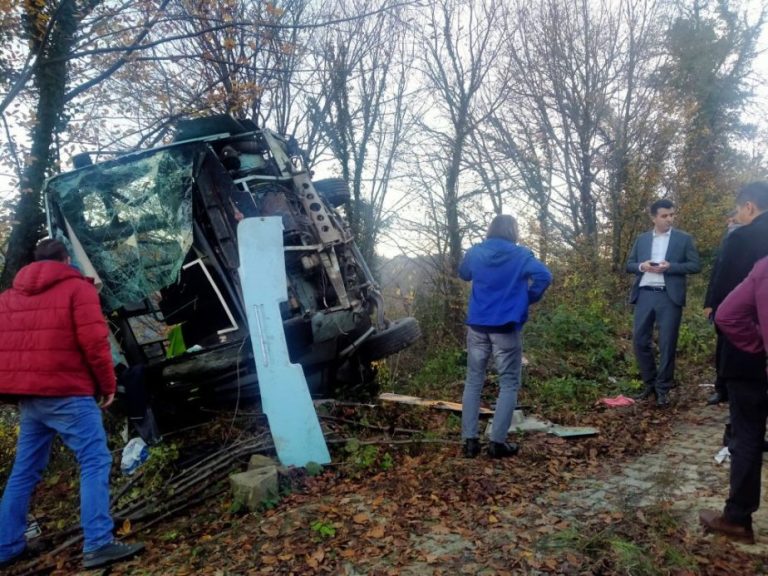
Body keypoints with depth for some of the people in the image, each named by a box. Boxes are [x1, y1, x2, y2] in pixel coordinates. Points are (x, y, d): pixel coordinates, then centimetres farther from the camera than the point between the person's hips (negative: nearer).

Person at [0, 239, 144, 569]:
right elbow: (93, 341, -11)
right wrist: (107, 384, -2)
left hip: (28, 396, 7)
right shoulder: (77, 288, -2)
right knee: (95, 462, -7)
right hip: (67, 394, -7)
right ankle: (98, 545, -13)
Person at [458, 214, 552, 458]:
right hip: (506, 326, -3)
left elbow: (463, 274, 24)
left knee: (473, 381, 11)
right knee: (509, 384, 7)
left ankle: (470, 440, 9)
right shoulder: (521, 255, -5)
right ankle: (497, 442, 3)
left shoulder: (475, 252, 5)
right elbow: (544, 275, -19)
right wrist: (529, 298, -5)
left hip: (477, 325, 3)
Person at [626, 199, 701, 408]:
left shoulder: (684, 239, 5)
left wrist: (670, 267, -14)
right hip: (644, 295, 3)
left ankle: (663, 388, 13)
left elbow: (696, 265, 0)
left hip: (669, 297, -3)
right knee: (640, 340, 4)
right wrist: (641, 266, -9)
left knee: (667, 343, 1)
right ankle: (649, 383, 21)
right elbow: (629, 264, 13)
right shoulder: (642, 239, 13)